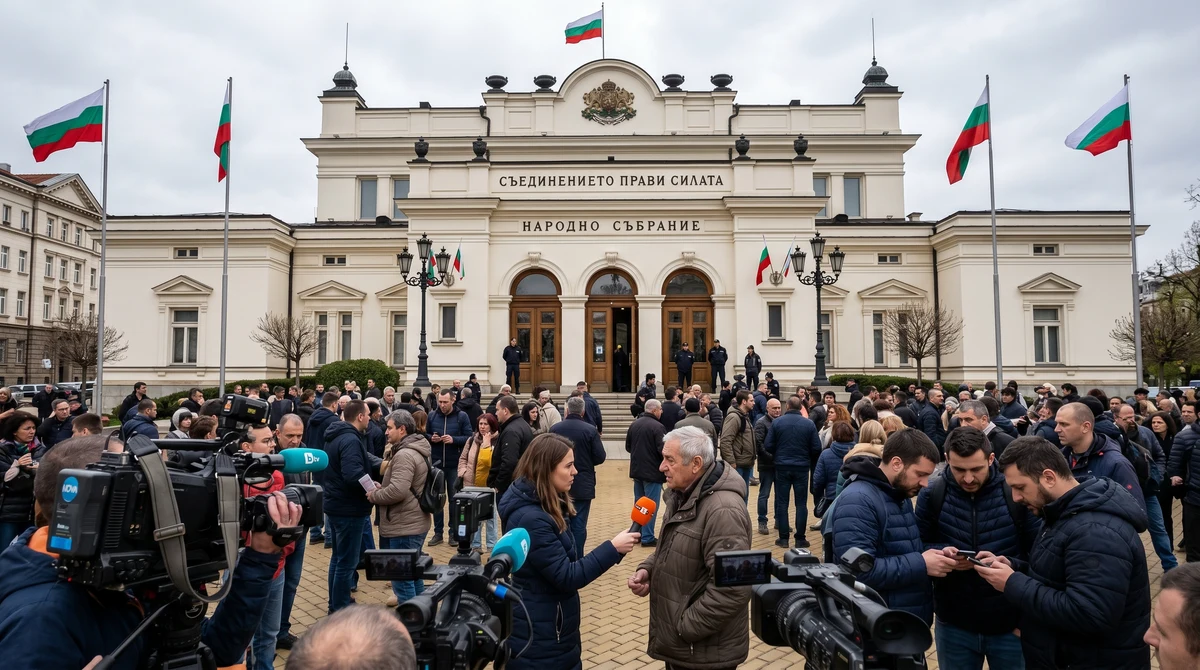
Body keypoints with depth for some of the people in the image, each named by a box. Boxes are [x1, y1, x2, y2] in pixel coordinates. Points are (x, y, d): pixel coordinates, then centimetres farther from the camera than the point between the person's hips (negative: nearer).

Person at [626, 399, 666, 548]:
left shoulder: (634, 424, 3)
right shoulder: (657, 426, -18)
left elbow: (628, 447, 11)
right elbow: (662, 450, -20)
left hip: (636, 470, 7)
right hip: (652, 471, -7)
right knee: (651, 506, 1)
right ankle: (647, 537, 4)